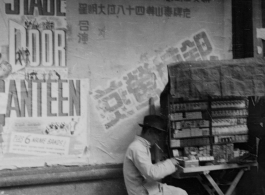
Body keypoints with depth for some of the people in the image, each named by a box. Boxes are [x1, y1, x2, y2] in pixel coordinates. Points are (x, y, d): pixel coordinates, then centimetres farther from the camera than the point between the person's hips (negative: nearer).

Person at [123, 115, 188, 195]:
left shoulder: (143, 146, 10)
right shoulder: (136, 148, -22)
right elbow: (152, 173, -29)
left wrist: (166, 164, -2)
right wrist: (169, 163, -16)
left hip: (148, 187, 9)